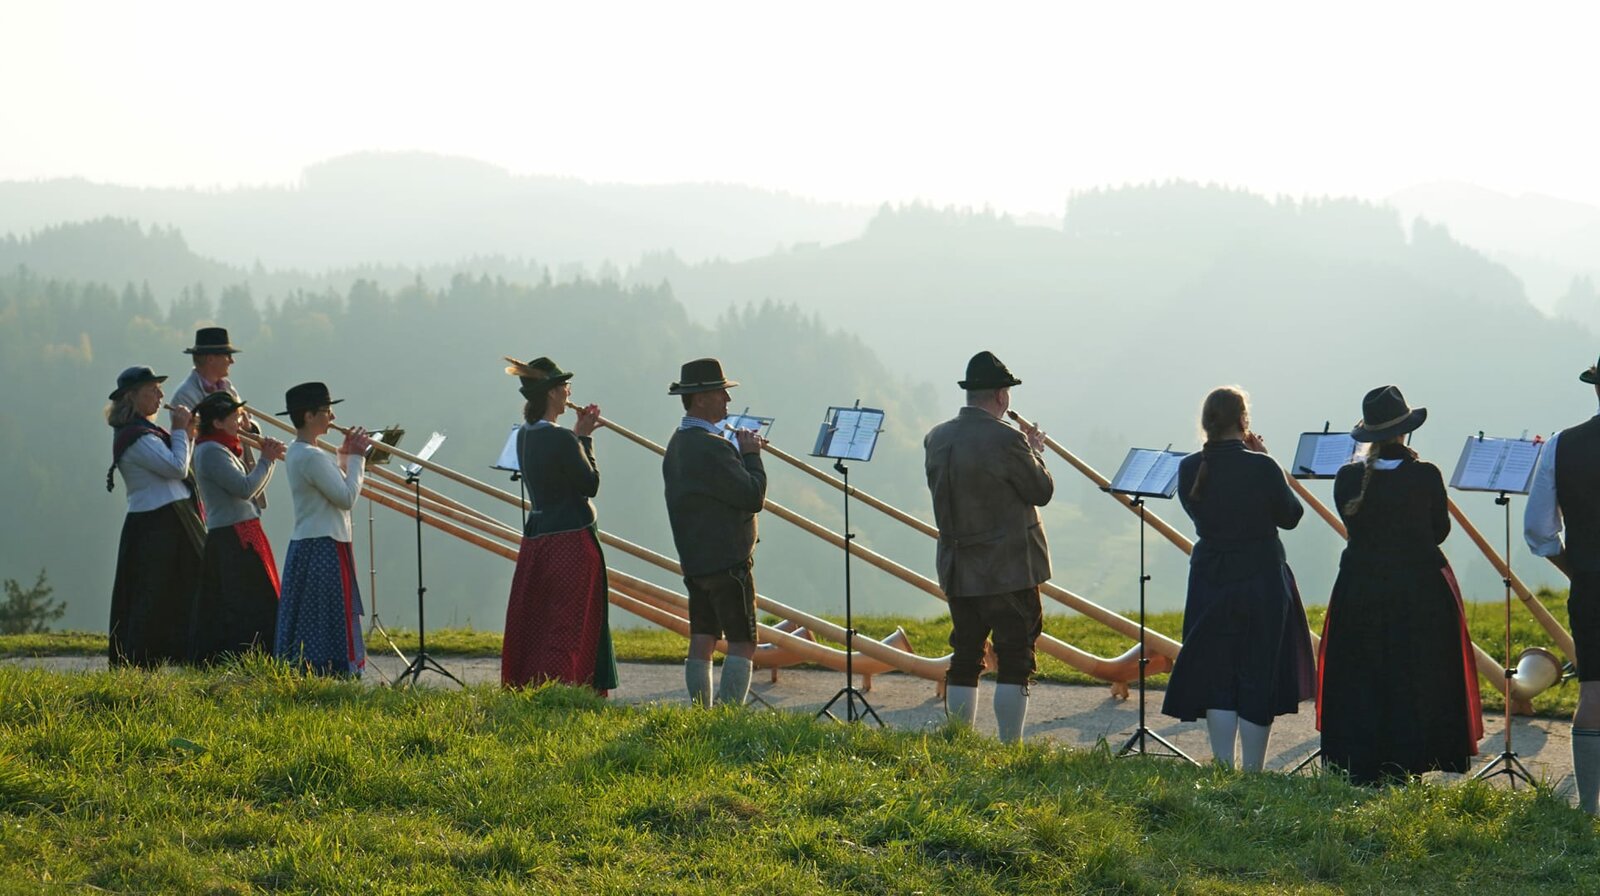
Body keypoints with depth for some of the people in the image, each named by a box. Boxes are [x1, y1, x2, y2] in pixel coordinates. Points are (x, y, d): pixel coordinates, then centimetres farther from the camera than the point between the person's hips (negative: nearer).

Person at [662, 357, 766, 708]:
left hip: (694, 559, 9)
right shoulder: (712, 447, -20)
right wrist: (751, 454, -8)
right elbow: (754, 497, -19)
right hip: (728, 559, -9)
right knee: (742, 644, -7)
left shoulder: (677, 443, 12)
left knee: (702, 640, 10)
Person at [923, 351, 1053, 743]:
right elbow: (1042, 491, -10)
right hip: (1008, 569, -6)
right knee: (1015, 660, -1)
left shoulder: (936, 439, 4)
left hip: (958, 570, 6)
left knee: (964, 659, 13)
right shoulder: (1006, 440, -18)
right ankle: (1010, 748, -4)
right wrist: (1035, 452, 9)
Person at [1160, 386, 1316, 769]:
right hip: (1261, 581, -3)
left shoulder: (1190, 469, -4)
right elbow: (1291, 515, -3)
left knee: (1217, 678, 11)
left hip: (1209, 582, 3)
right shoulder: (1261, 467, -15)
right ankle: (1252, 772, 5)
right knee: (1258, 679, 5)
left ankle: (1223, 767, 9)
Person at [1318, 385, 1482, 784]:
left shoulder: (1348, 478, -7)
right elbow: (1441, 530, -1)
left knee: (1360, 684, 10)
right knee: (1414, 681, 8)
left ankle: (1363, 770, 11)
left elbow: (1353, 524, 5)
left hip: (1360, 590, 2)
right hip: (1420, 590, -2)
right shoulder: (1426, 476, -12)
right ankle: (1403, 768, 8)